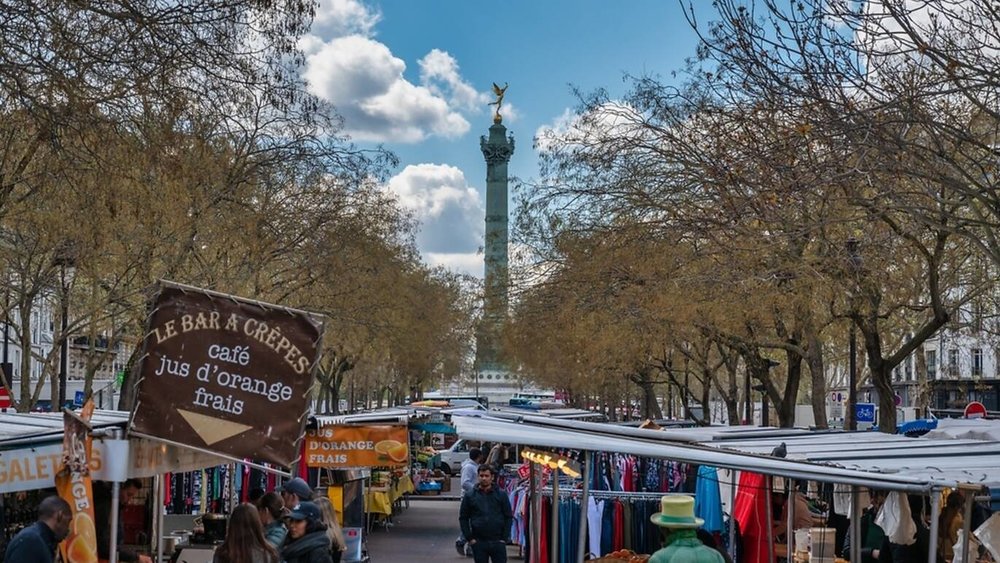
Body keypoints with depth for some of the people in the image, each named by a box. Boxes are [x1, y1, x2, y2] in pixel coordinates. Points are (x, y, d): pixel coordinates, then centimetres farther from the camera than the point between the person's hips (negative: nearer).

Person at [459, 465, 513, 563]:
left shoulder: (501, 495, 4)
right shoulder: (470, 496, 4)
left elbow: (509, 517, 5)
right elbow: (463, 518, 6)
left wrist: (504, 538, -2)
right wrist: (469, 538, -2)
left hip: (497, 542, 0)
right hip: (479, 543, 1)